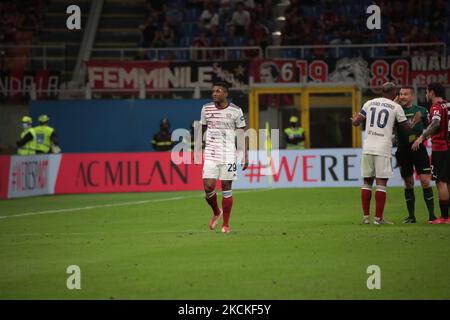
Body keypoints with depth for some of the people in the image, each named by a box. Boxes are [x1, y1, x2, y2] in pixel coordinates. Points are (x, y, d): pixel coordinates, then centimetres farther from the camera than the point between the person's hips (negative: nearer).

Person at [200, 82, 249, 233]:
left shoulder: (235, 111, -4)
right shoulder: (206, 109, 4)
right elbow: (202, 129, 16)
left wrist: (245, 156, -4)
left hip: (228, 155, -2)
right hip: (210, 153, 2)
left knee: (226, 189, -1)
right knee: (208, 187, -9)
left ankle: (226, 224, 11)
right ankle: (216, 212, 21)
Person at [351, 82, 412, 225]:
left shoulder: (369, 103, 11)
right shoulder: (396, 107, 2)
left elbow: (356, 122, 13)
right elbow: (407, 129, 7)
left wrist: (354, 119, 37)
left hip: (368, 148, 4)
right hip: (383, 148, -4)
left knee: (367, 182, 10)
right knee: (381, 183, -1)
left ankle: (366, 217, 10)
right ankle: (378, 218, -4)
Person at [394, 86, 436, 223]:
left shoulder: (421, 111, 6)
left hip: (419, 149, -1)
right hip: (403, 150, 1)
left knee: (425, 181, -8)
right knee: (408, 184, 6)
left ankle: (432, 214, -5)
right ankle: (411, 215, 15)